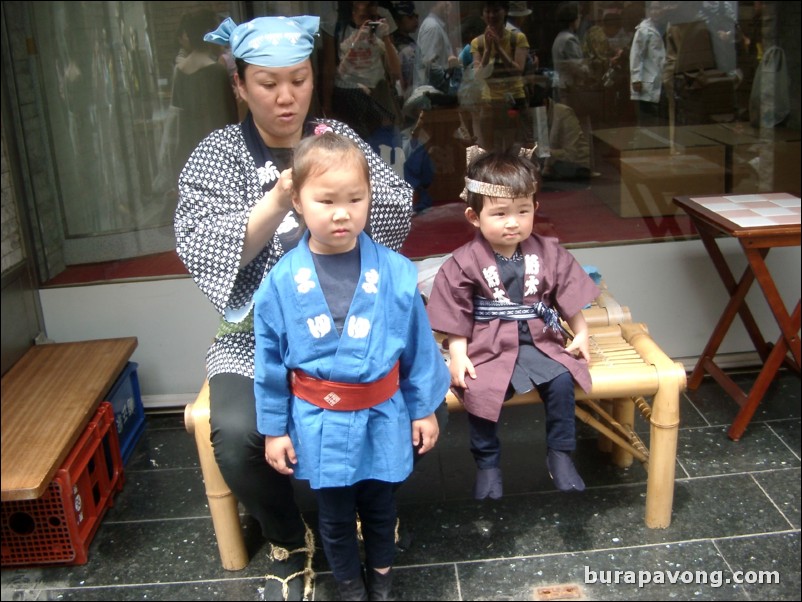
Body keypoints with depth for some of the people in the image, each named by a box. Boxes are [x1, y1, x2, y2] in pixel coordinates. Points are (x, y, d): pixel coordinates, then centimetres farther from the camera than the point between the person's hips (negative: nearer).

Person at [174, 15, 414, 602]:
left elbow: (398, 215, -2)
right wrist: (279, 200, -27)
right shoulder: (217, 154, -1)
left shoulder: (340, 138, 5)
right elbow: (201, 251, -14)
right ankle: (290, 543, 5)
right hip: (258, 334, -1)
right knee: (238, 436, -26)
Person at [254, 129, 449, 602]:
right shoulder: (282, 281, -12)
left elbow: (419, 347, -2)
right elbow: (270, 361, -3)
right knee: (336, 516, 19)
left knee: (380, 507, 22)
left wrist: (424, 409, 4)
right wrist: (274, 429, 2)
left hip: (382, 416, 0)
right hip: (320, 422, 0)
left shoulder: (396, 273, -12)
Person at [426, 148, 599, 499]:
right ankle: (487, 463, 0)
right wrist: (458, 356, -10)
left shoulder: (548, 254, 3)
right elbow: (456, 314, -3)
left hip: (539, 340, 2)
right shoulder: (465, 263, -6)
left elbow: (569, 297, 12)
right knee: (478, 392, -25)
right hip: (488, 347, -2)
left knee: (561, 381, -22)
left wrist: (581, 334, 8)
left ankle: (560, 454, 1)